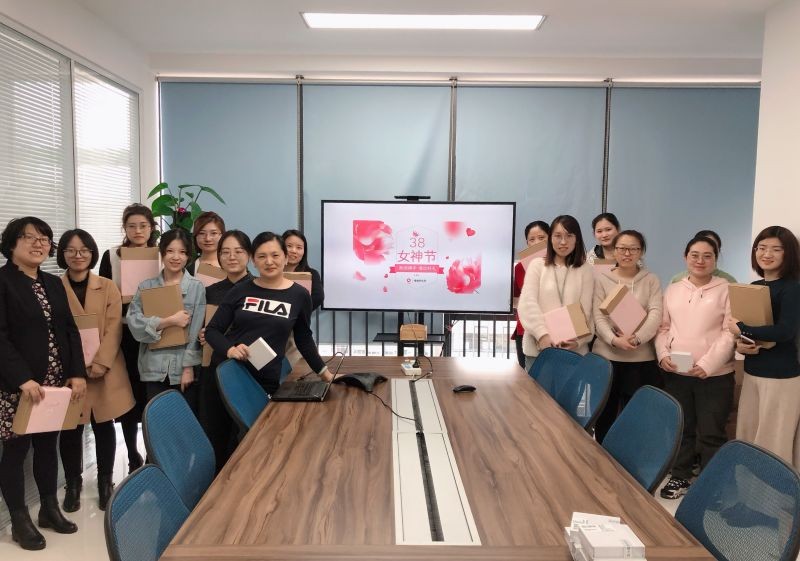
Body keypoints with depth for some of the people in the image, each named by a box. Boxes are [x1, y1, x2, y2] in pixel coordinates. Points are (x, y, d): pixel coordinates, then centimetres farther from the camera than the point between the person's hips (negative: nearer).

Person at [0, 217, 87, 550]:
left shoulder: (54, 284, 14)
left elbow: (70, 331, 11)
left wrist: (77, 373, 1)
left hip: (56, 381, 6)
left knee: (47, 445, 15)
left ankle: (50, 508, 28)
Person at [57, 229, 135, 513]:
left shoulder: (108, 288, 3)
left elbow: (114, 329, -3)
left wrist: (99, 364, -14)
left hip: (105, 371, 1)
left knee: (104, 425, 8)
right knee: (70, 428, 5)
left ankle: (105, 482, 23)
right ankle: (73, 484, 23)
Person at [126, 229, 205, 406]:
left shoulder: (197, 287, 1)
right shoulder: (146, 286, 7)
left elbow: (196, 332, -4)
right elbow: (133, 322, -5)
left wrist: (188, 367, -9)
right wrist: (169, 321, -14)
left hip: (183, 368, -1)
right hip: (153, 369, 1)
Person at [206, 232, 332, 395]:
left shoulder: (299, 295, -1)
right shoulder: (241, 290, 0)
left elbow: (304, 340, 11)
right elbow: (212, 330, 3)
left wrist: (325, 373, 13)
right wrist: (229, 349, -15)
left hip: (266, 381, -1)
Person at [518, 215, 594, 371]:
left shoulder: (585, 270, 8)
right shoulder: (537, 265, 5)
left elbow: (586, 311, 2)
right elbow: (527, 304, -5)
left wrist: (577, 340, -14)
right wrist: (542, 334, -19)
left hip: (574, 350, 1)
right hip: (538, 347, 0)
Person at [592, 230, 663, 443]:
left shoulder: (651, 280, 6)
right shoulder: (602, 280, 5)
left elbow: (655, 315, -6)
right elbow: (598, 317, -3)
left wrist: (636, 338, -21)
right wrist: (614, 339, -22)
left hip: (642, 359, 0)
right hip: (606, 356, 0)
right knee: (604, 414, 8)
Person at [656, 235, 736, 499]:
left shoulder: (726, 290, -4)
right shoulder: (673, 290, 9)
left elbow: (730, 333, -10)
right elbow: (663, 327, 12)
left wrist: (707, 364, -18)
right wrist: (663, 354, -4)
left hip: (714, 375, -4)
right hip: (675, 373, 4)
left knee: (711, 433, 4)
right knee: (680, 428, 15)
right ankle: (680, 476, 30)